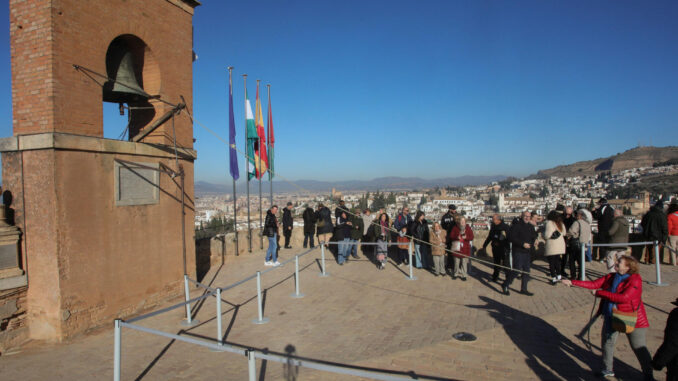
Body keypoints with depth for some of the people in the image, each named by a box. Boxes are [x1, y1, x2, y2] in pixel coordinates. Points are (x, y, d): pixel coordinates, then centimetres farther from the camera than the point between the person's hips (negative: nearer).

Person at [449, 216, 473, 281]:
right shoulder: (455, 228, -1)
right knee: (457, 262, 8)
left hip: (465, 248, 0)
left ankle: (463, 275, 13)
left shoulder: (468, 228, 1)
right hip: (457, 248, 0)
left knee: (464, 262, 2)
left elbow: (471, 237, 0)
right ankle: (456, 274, 24)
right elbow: (451, 236, -1)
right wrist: (457, 237, -19)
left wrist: (466, 237, -19)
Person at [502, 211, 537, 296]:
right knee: (516, 270, -11)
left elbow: (534, 237, 23)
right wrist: (522, 244, -20)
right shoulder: (516, 225, -9)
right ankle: (505, 285, 5)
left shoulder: (531, 227, 13)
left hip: (527, 252, 8)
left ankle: (524, 289, 20)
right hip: (518, 251, -8)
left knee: (526, 271, 9)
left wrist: (531, 244, 2)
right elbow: (511, 237, -16)